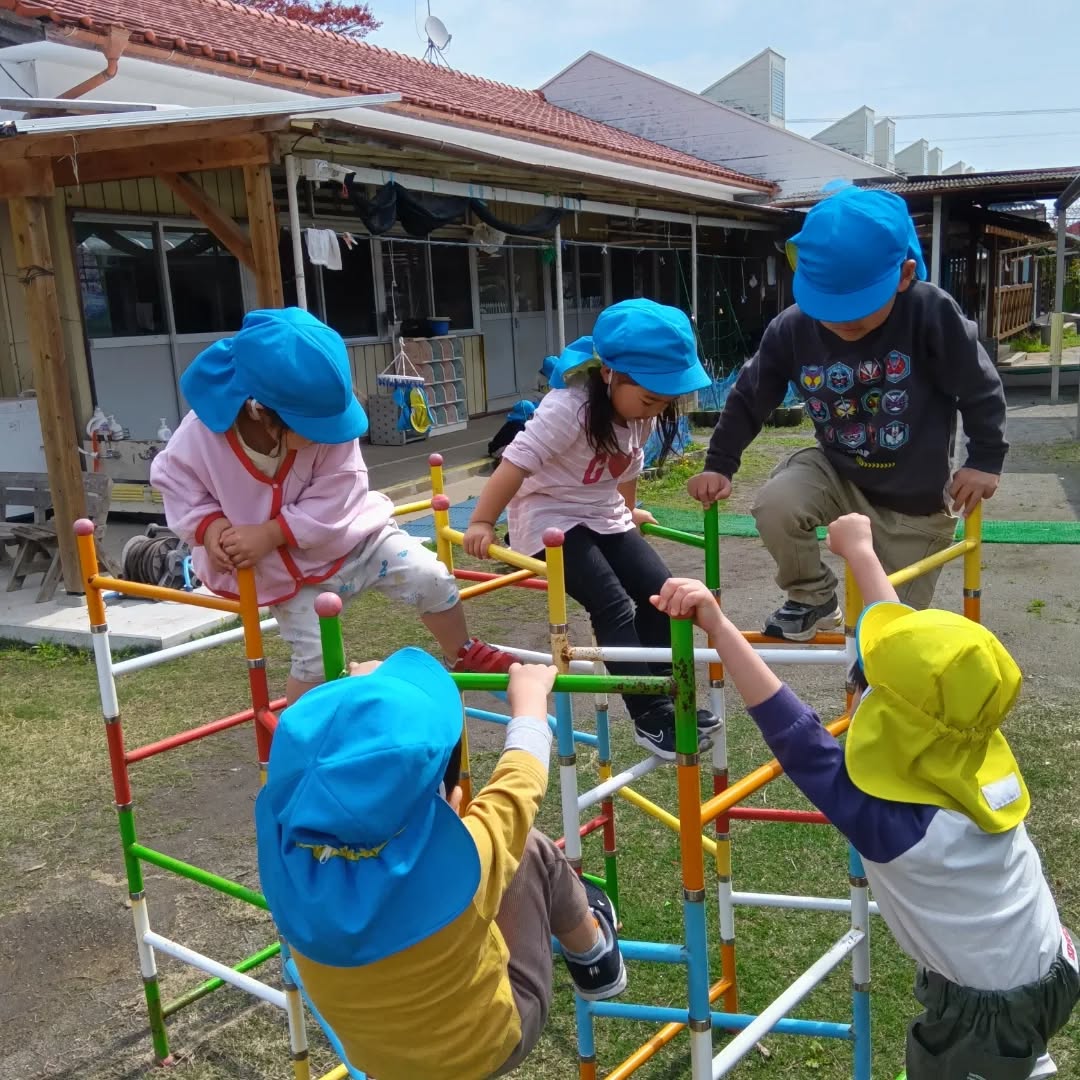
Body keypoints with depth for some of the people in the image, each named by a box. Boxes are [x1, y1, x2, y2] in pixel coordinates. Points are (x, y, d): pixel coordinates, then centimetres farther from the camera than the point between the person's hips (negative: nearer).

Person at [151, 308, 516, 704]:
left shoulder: (325, 423, -26)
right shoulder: (202, 434, -25)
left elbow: (333, 502, -23)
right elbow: (173, 480, -6)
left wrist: (271, 533, -31)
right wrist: (208, 525, -23)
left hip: (348, 534, 1)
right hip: (285, 568, -1)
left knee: (431, 578, -3)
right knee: (315, 658, -4)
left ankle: (465, 655, 25)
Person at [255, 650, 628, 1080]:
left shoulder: (285, 849, -28)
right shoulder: (454, 858, -38)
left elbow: (315, 759, -4)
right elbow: (520, 780, -17)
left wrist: (357, 692, 14)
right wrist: (530, 696, 2)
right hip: (489, 1045, -3)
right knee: (533, 851, 9)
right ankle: (595, 959, 35)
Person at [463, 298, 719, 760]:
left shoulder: (641, 413, -2)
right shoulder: (568, 408, -28)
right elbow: (517, 463, -26)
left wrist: (629, 511, 29)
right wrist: (482, 523, -23)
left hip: (602, 516, 8)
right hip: (550, 518, -8)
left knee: (659, 591, -2)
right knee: (613, 606, -19)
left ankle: (663, 695, 11)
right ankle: (649, 715, -12)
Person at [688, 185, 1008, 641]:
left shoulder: (932, 313, -26)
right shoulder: (792, 329, -18)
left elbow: (980, 388, -12)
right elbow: (749, 398, -3)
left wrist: (985, 460, -10)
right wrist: (719, 465, -3)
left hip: (914, 501, -2)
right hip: (836, 473, 2)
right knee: (774, 505, -28)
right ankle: (814, 599, 0)